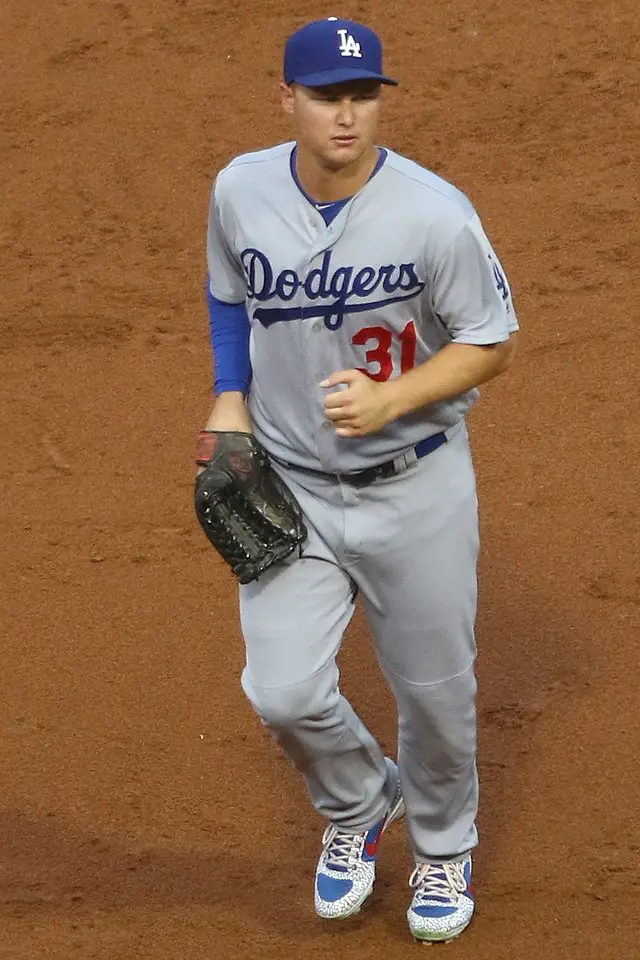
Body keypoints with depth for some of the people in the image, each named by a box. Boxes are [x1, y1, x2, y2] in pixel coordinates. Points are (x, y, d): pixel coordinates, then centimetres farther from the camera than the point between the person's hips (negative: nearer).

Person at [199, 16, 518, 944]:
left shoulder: (435, 214, -20)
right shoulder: (240, 191, -8)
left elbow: (493, 342, -10)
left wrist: (389, 400, -23)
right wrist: (229, 401, -1)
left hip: (414, 486, -2)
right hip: (288, 484, 2)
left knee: (434, 689, 11)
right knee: (284, 691, -8)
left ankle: (443, 848, 42)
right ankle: (358, 807, 27)